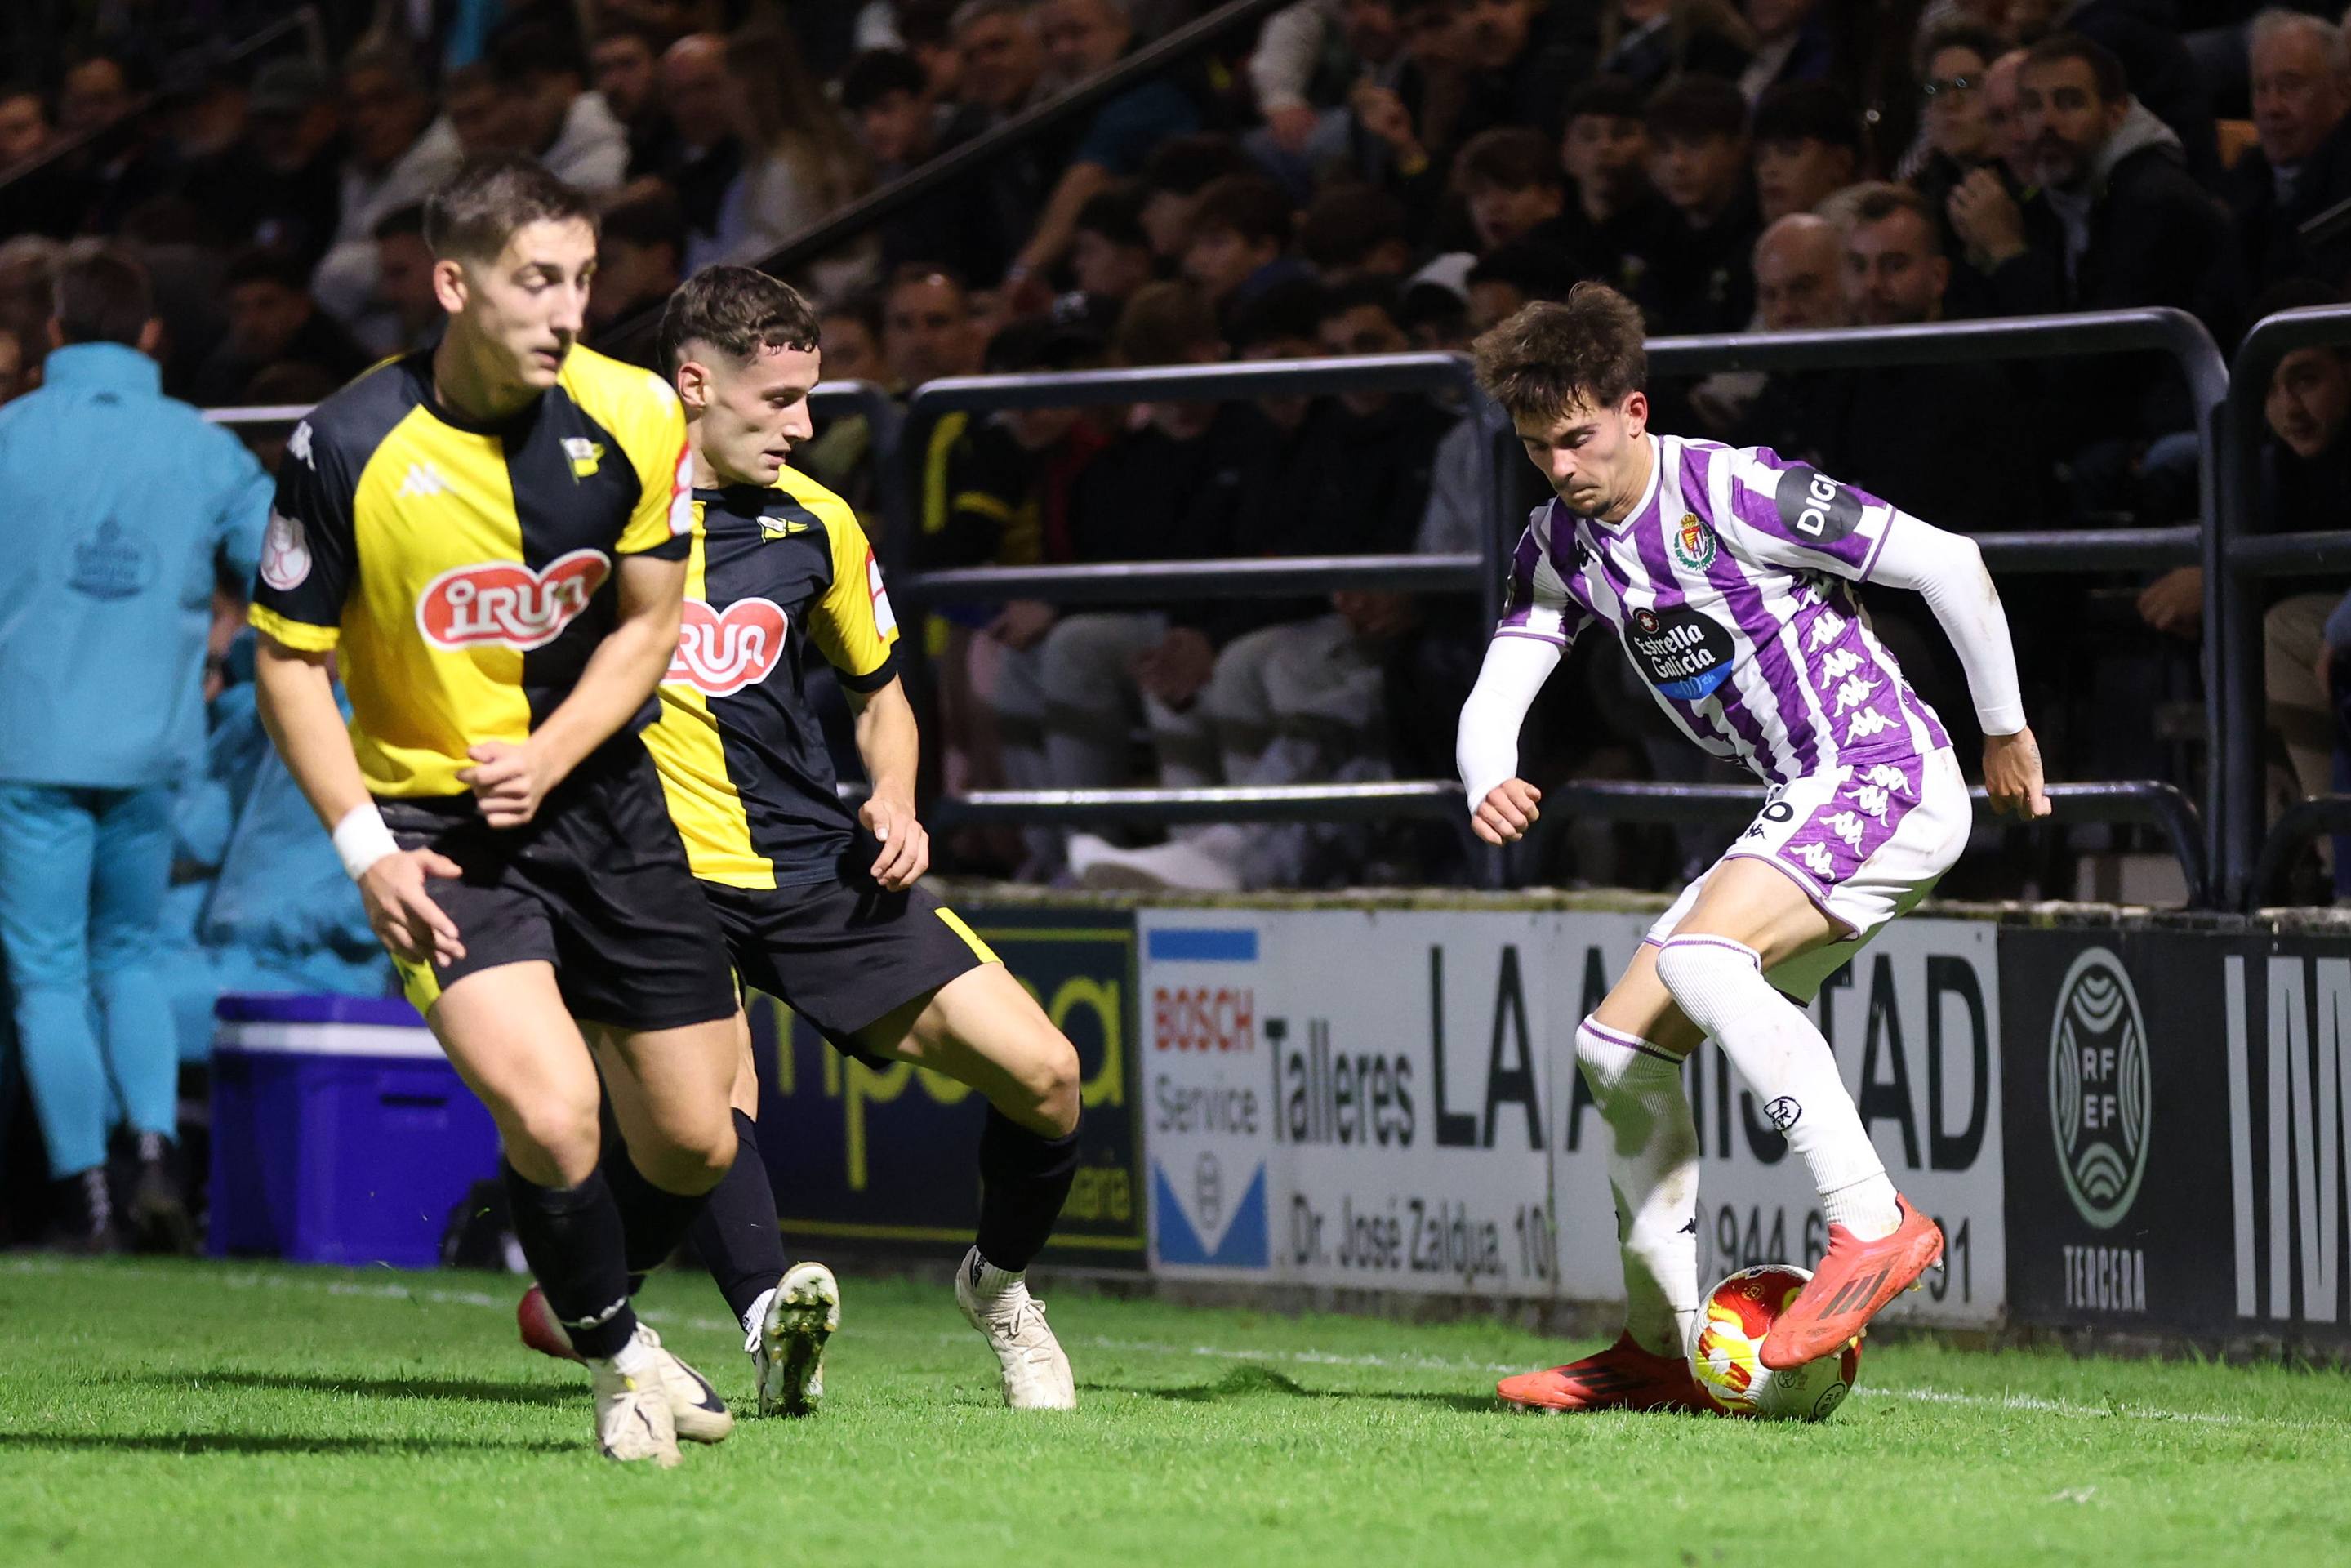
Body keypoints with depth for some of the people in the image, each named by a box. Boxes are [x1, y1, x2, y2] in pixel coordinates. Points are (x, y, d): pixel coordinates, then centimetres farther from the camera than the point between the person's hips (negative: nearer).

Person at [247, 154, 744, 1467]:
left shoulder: (633, 417, -8)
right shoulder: (350, 449, -16)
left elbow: (648, 624, 3)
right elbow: (289, 658, -6)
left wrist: (546, 759, -12)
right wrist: (366, 847, -13)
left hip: (600, 798, 4)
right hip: (436, 823, -4)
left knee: (691, 1145, 6)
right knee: (549, 1116, -23)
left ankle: (590, 1297, 39)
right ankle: (623, 1358, 4)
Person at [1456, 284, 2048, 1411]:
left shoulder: (1731, 492, -16)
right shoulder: (1558, 547, 7)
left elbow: (1946, 561, -13)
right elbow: (1495, 697, 4)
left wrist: (2005, 730, -4)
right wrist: (1491, 784, -21)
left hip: (1886, 771, -9)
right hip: (1806, 809, 9)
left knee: (1700, 956, -32)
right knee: (1617, 1048, 5)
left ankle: (1872, 1223, -33)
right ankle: (1661, 1350, 13)